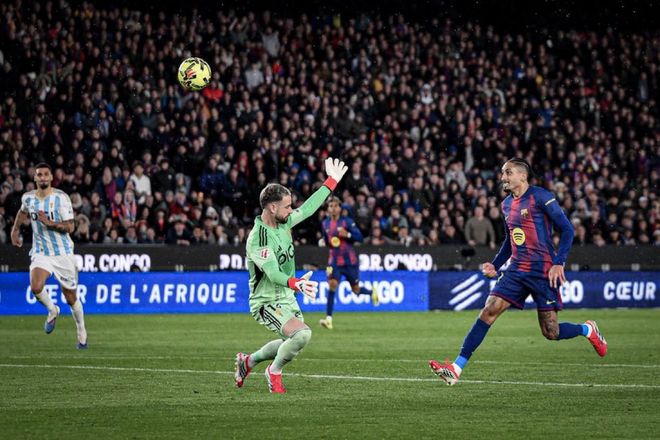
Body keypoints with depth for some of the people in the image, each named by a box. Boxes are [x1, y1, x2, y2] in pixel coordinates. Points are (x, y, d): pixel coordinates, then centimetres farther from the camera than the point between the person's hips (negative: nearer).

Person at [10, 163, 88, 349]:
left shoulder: (61, 198, -12)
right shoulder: (28, 198, 1)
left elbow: (70, 227, -14)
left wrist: (50, 223, -25)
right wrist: (15, 230, 26)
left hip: (63, 252, -2)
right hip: (41, 253, 2)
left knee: (71, 298, 6)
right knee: (35, 288, -24)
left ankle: (82, 332, 30)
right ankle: (52, 311, 7)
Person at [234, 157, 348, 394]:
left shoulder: (283, 223, -1)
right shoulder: (258, 239, -27)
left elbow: (307, 208, 15)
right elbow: (273, 273, -38)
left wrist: (331, 181, 19)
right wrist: (296, 284, -56)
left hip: (286, 297, 9)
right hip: (267, 302, -9)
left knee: (291, 343, 20)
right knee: (302, 334, -27)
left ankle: (248, 361, 40)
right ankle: (274, 372, 0)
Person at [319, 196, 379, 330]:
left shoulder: (347, 221, -8)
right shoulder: (325, 223, 6)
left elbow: (359, 237, -12)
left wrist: (347, 234, -28)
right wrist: (327, 242, 1)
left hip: (350, 261, -2)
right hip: (334, 261, 2)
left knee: (356, 290, 9)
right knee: (332, 284, -20)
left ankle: (372, 293, 46)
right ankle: (328, 318, -20)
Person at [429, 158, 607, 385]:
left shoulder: (540, 197, -9)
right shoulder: (507, 204, 14)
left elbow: (567, 229, -9)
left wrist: (558, 263, -17)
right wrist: (495, 266, 13)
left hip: (543, 271, -6)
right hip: (517, 270, 6)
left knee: (551, 332, -3)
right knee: (488, 311, -9)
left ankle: (588, 330, 29)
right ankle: (456, 368, -13)